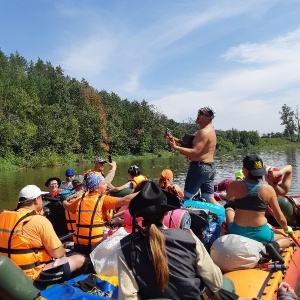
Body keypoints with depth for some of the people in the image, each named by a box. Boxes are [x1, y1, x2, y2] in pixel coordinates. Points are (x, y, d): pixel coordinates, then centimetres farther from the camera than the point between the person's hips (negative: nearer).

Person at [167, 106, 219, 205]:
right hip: (210, 167, 10)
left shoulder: (204, 132, -16)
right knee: (209, 199, 13)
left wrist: (175, 147, -20)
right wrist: (189, 155, 7)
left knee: (187, 197, 0)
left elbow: (194, 152, -22)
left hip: (200, 167, -10)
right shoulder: (210, 130, 17)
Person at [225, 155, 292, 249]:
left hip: (237, 232, 1)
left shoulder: (234, 185, -13)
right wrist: (286, 229, 17)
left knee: (229, 209, 31)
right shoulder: (268, 189, -11)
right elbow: (280, 217, -4)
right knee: (286, 240, 28)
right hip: (260, 234, -1)